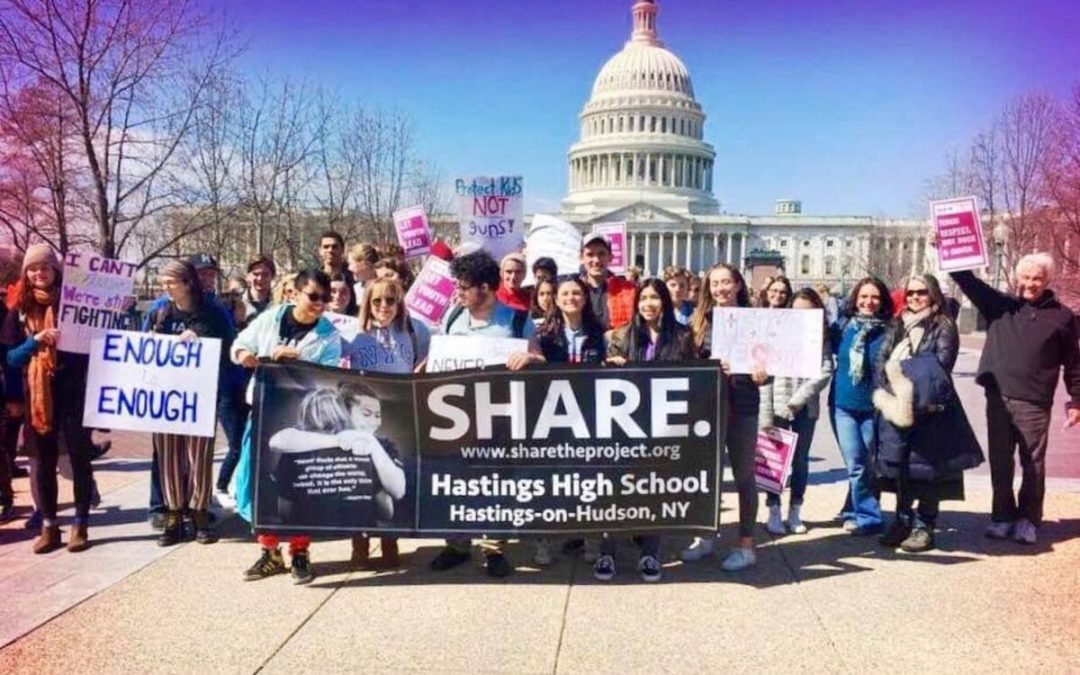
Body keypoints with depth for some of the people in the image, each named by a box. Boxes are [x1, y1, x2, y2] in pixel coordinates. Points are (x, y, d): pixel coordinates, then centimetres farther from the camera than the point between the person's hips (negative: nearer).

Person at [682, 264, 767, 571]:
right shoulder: (700, 320, 6)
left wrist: (761, 375, -22)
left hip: (741, 406, -3)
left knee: (743, 475, 5)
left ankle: (746, 545, 13)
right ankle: (706, 535, 27)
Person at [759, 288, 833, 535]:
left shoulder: (821, 338, 3)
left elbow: (825, 371, -6)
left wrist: (798, 399, -14)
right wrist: (766, 414, -12)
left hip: (806, 409, 2)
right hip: (778, 406, -2)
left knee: (801, 460, 10)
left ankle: (795, 512, 21)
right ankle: (774, 512, 13)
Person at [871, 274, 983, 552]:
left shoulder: (944, 327, 0)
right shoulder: (897, 325, 15)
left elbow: (940, 368, -10)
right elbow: (880, 360, 8)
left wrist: (915, 394, -18)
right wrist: (885, 393, -7)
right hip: (896, 406, 5)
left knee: (926, 466, -2)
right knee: (897, 463, 8)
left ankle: (924, 526, 7)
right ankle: (903, 520, 21)